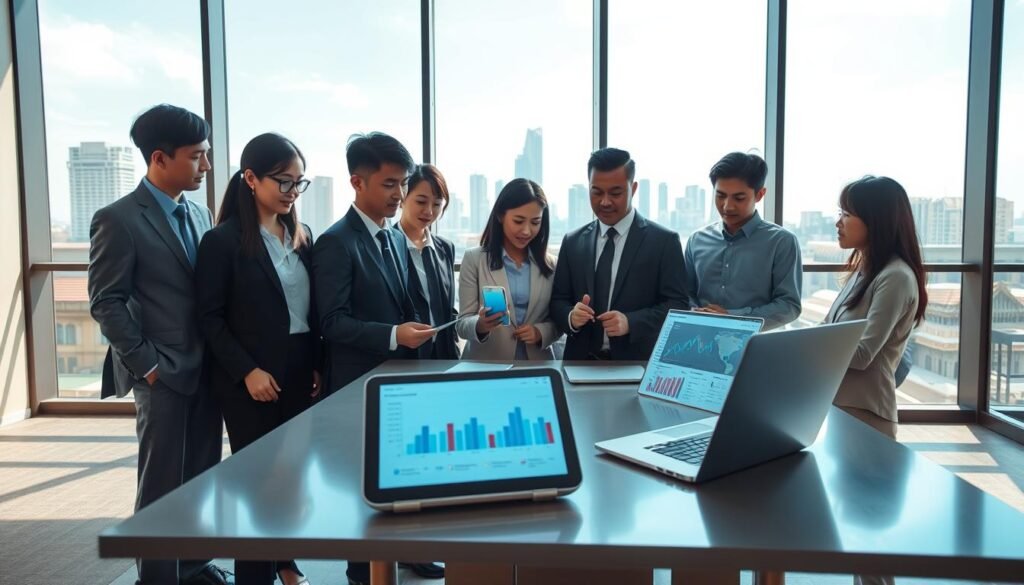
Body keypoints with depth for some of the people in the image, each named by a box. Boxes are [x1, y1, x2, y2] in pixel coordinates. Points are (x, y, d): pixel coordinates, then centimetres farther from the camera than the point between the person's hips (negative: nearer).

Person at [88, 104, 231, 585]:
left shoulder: (200, 214, 10)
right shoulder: (118, 219, -10)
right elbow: (105, 303, -11)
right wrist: (146, 363, -12)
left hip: (207, 369, 6)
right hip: (163, 373, -6)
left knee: (202, 478, 14)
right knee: (162, 484, 6)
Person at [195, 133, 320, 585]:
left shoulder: (302, 237, 9)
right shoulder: (223, 240, -8)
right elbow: (210, 317, -9)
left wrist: (317, 365, 4)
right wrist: (246, 370, -16)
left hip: (300, 374, 5)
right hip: (251, 380, -5)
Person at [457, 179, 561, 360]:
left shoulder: (550, 264, 1)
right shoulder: (474, 259, -6)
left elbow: (558, 320, 6)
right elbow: (463, 323, -8)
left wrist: (540, 332, -14)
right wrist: (480, 325, -28)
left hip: (537, 366, 2)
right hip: (486, 367, -2)